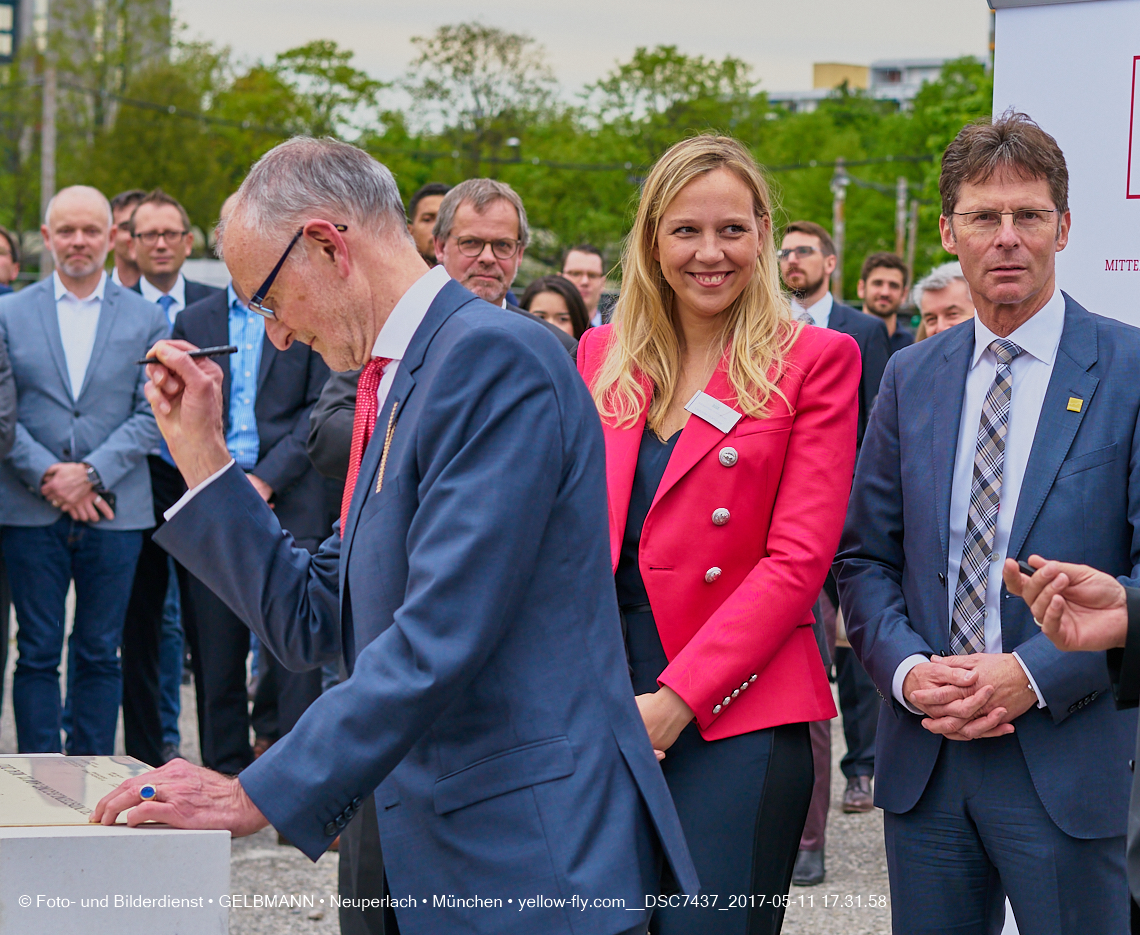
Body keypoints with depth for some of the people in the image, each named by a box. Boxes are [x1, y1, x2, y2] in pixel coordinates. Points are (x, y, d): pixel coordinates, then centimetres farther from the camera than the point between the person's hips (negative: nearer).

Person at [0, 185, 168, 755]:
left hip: (113, 510, 0)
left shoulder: (146, 320, 7)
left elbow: (152, 414, 0)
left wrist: (92, 473, -11)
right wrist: (47, 476, -11)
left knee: (100, 654, 5)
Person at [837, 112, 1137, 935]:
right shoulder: (910, 378, 10)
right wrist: (906, 670, -8)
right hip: (923, 759, 4)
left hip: (1069, 760, -4)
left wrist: (1036, 674, -17)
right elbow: (865, 555, 10)